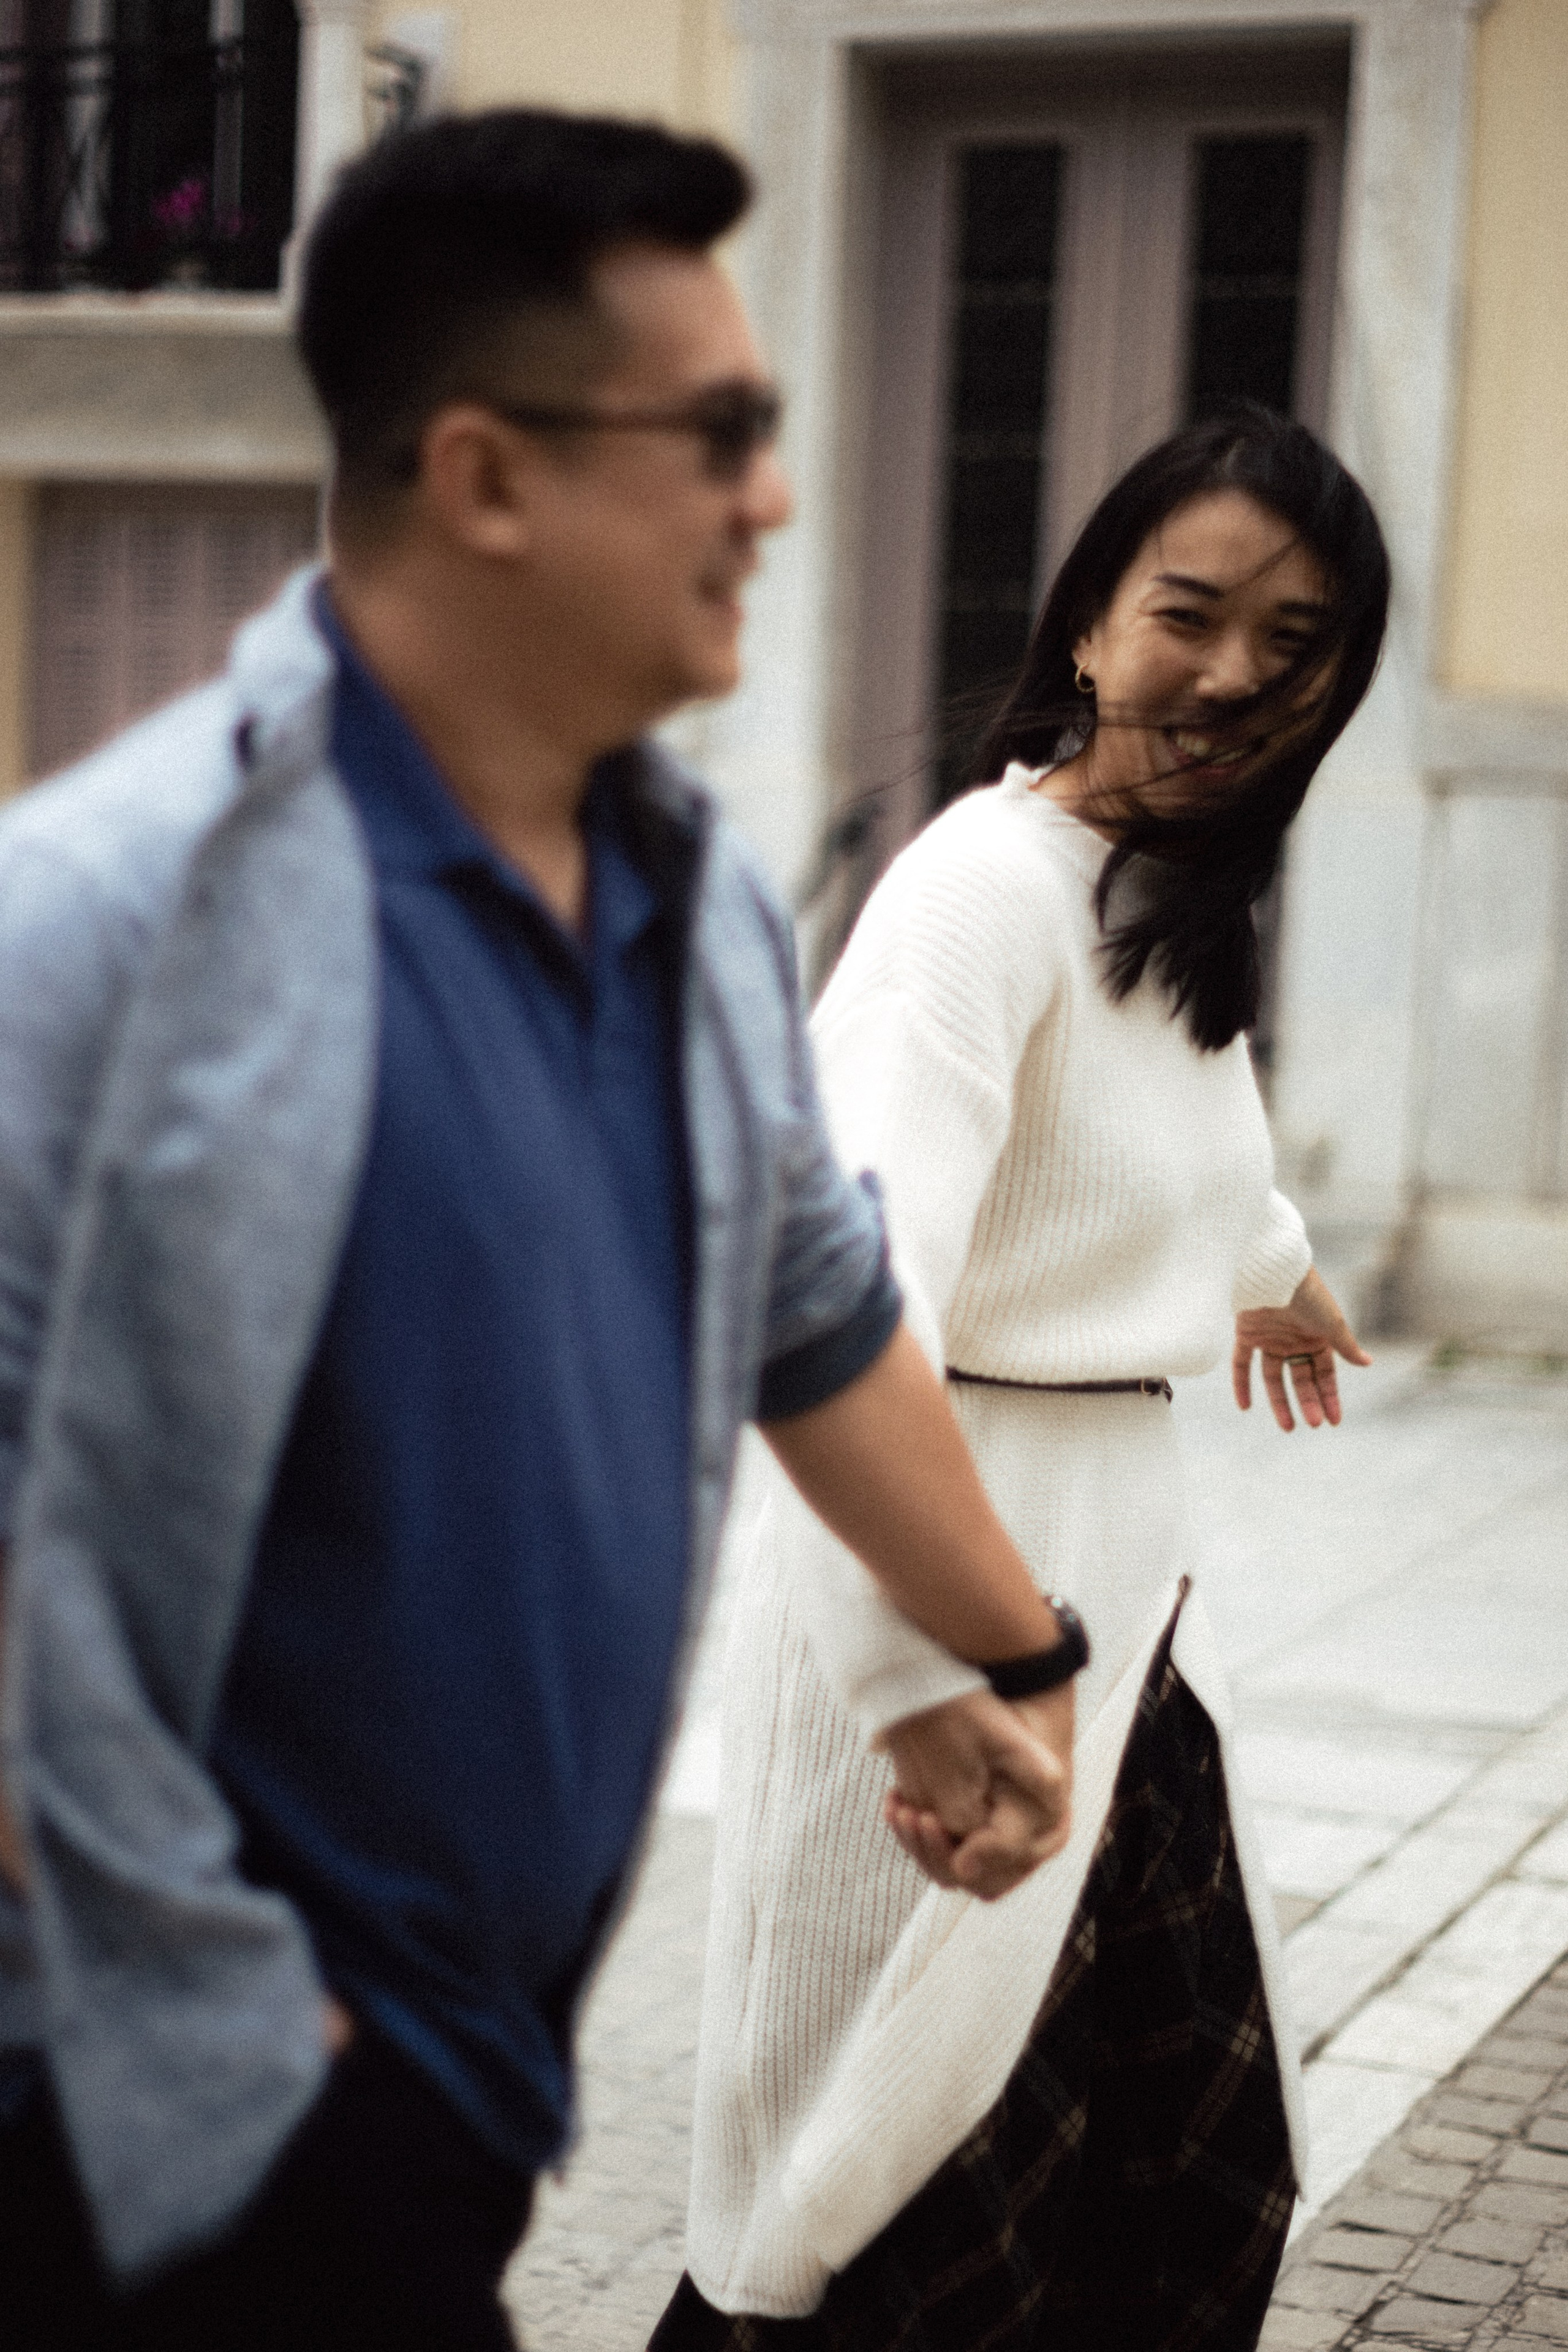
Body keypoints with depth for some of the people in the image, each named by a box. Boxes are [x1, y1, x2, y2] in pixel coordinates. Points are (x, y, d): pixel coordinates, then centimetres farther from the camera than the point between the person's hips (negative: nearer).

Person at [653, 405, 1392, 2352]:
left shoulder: (1183, 900, 10)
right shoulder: (986, 888, -19)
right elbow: (856, 1279, -34)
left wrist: (1277, 1266, 54)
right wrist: (928, 1675, -47)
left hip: (1129, 1546, 9)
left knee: (1197, 2146, 16)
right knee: (934, 2164, -2)